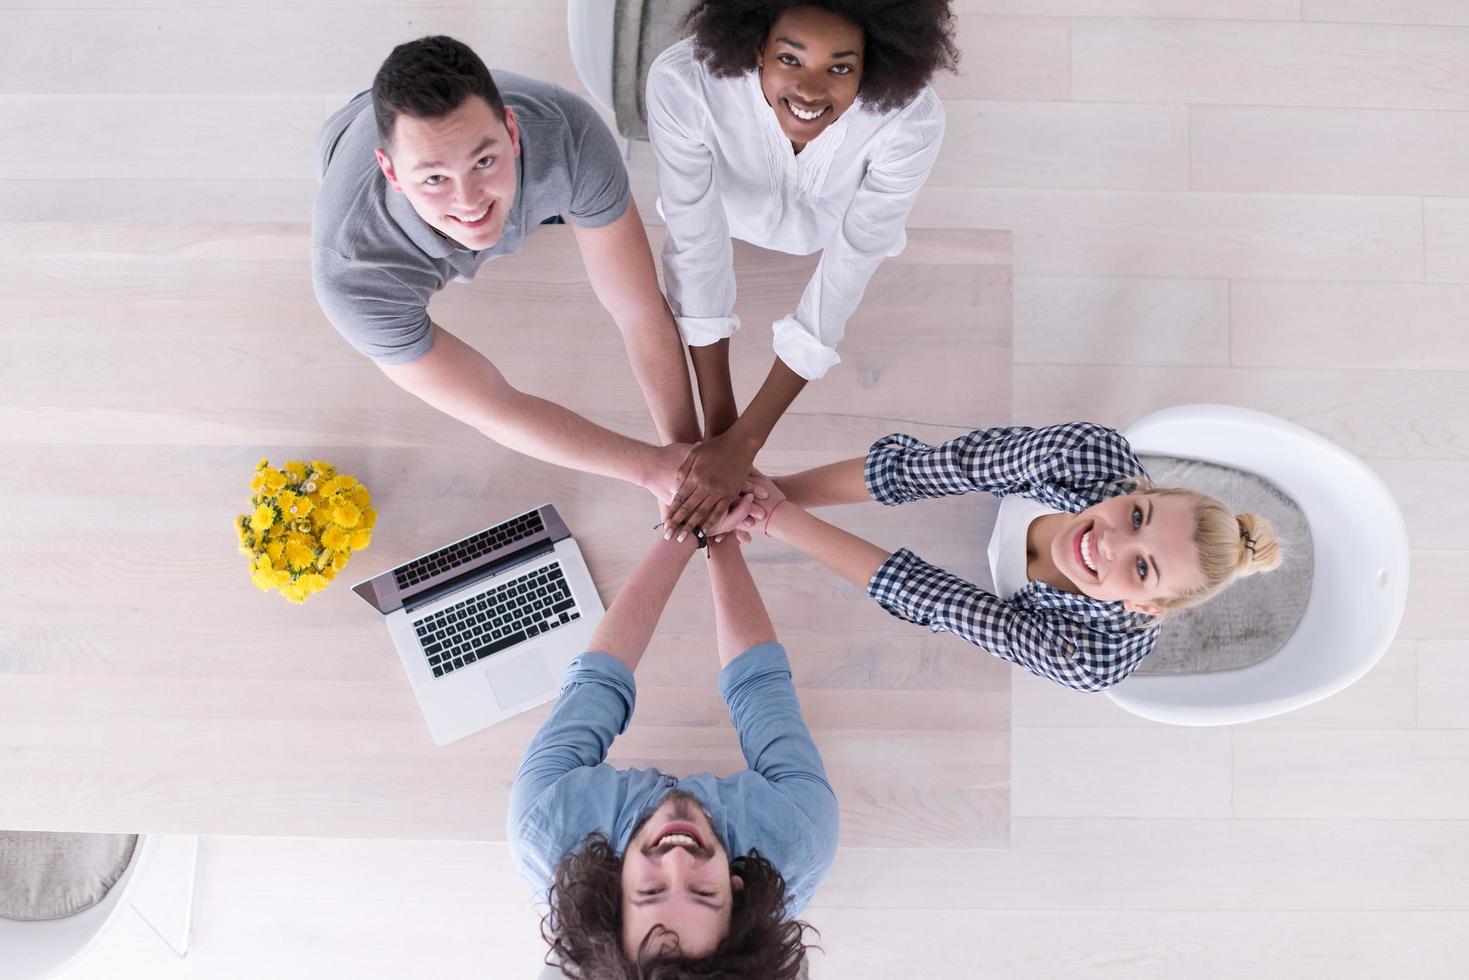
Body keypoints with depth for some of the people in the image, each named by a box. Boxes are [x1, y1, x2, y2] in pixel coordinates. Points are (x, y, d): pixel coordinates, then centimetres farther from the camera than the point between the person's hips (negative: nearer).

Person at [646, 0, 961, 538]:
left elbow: (845, 276, -39)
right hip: (736, 198, 1)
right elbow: (697, 248, -36)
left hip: (834, 217, 0)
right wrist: (718, 424, -34)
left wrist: (743, 443, -39)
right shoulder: (681, 82, -44)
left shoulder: (911, 121, -43)